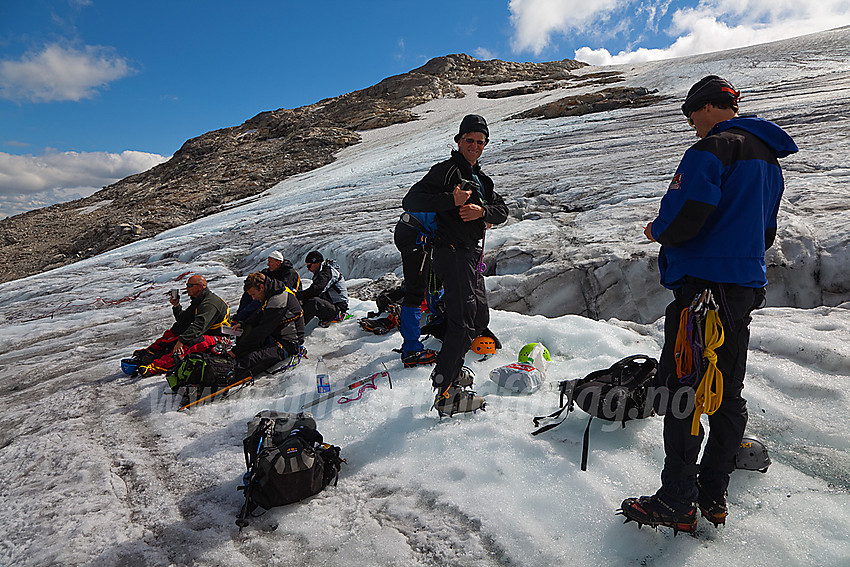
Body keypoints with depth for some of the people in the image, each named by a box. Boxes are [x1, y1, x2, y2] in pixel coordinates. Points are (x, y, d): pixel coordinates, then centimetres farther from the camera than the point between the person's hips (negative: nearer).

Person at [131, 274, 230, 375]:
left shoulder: (210, 303, -19)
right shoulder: (197, 301, 14)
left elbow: (199, 325, -30)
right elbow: (183, 321, 17)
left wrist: (181, 340, -36)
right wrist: (176, 306, 3)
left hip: (216, 337, -10)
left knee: (186, 345, -31)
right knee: (176, 328, 5)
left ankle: (155, 367, -41)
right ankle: (151, 352, 0)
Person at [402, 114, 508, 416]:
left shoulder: (479, 178, 21)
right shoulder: (447, 170, -7)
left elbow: (502, 210, 11)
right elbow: (411, 201, -17)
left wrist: (483, 211, -11)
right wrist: (451, 200, -26)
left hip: (472, 256, 10)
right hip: (453, 253, -10)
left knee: (480, 316, 16)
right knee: (464, 320, -13)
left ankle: (447, 368, 30)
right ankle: (446, 393, -7)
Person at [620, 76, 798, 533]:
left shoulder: (714, 149, -10)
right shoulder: (768, 158, 19)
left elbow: (682, 219, -20)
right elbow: (766, 232, 23)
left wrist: (657, 231, -1)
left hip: (702, 285, -9)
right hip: (747, 286, 10)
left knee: (682, 390, -4)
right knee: (727, 393, 13)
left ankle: (677, 502, 4)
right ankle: (713, 495, 23)